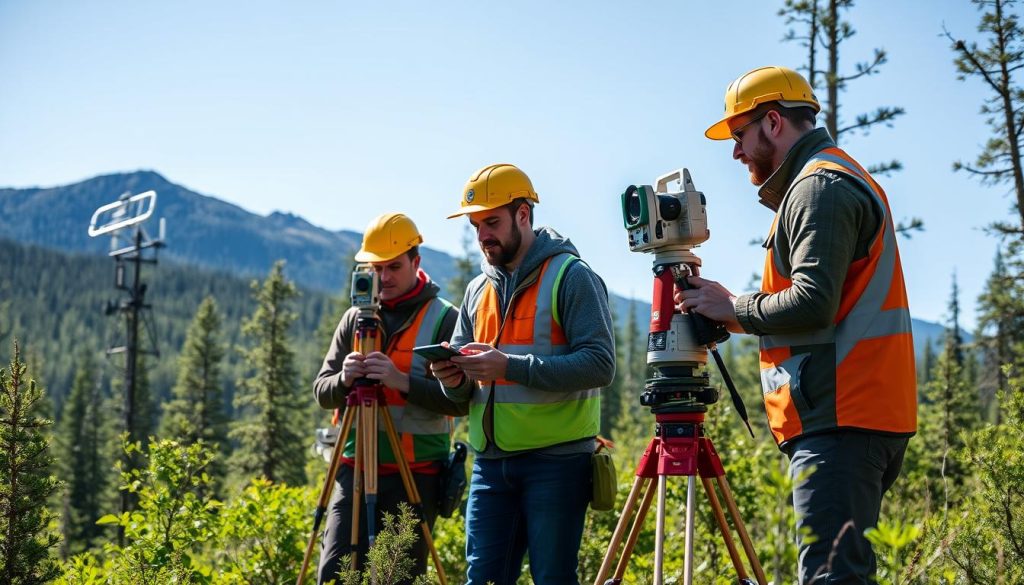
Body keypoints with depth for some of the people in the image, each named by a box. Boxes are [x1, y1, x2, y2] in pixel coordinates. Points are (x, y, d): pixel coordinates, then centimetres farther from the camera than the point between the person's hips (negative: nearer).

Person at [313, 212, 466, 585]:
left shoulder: (444, 320, -2)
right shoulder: (356, 318, 11)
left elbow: (460, 400, -10)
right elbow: (321, 392, 9)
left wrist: (403, 381, -23)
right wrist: (344, 379, -13)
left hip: (416, 473, -3)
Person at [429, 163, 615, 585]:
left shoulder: (571, 276, -5)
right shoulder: (478, 290, 16)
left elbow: (600, 364, -16)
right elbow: (464, 393, 18)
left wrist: (509, 367, -21)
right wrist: (455, 379, -7)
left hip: (556, 459, -6)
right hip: (491, 461, 6)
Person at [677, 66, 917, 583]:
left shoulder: (819, 186, -8)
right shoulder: (844, 180, 25)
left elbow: (812, 303, -20)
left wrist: (732, 308, -5)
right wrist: (733, 308, 16)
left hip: (838, 420, -11)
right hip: (854, 415, 11)